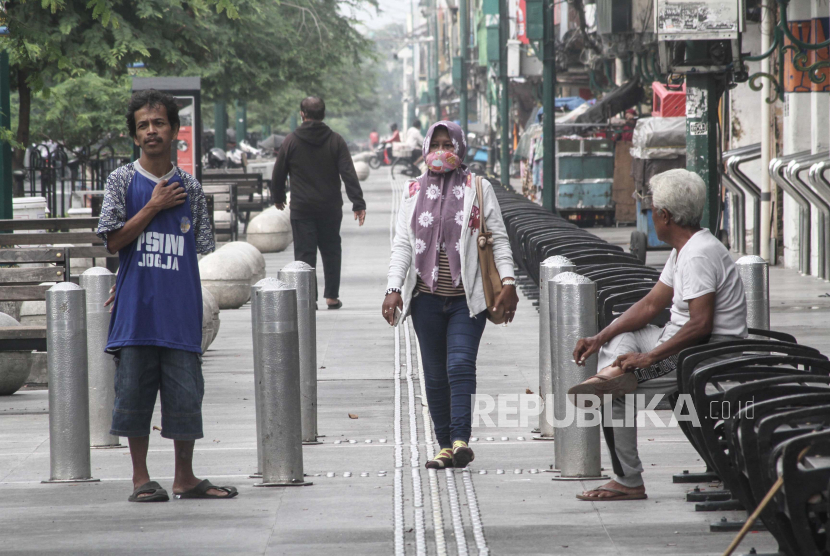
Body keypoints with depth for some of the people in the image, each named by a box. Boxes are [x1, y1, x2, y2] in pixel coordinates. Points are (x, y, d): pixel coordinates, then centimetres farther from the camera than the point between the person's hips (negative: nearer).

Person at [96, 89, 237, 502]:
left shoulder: (189, 188, 9)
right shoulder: (123, 181, 3)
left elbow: (199, 249, 13)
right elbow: (114, 241, -5)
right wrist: (154, 207, -9)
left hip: (180, 311, 2)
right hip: (136, 310, -2)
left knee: (186, 394, 2)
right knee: (134, 392, 1)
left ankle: (185, 478, 13)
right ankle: (140, 479, 11)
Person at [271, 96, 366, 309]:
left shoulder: (291, 141, -3)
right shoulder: (335, 141, -1)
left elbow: (278, 174, 4)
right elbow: (349, 174, -7)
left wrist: (278, 197, 21)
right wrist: (358, 204, -8)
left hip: (301, 209, -2)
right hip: (330, 208, 2)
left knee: (304, 252, 0)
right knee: (331, 251, 13)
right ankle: (332, 296, 15)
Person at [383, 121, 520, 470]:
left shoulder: (478, 189, 5)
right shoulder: (414, 192, 10)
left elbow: (498, 238, 4)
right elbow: (402, 244, 7)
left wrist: (508, 282, -8)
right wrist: (394, 288, -6)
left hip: (468, 297, -3)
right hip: (427, 297, 3)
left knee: (460, 366, -17)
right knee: (435, 375, 4)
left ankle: (460, 440, -25)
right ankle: (445, 446, 9)